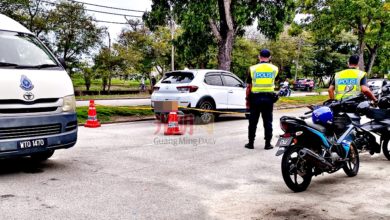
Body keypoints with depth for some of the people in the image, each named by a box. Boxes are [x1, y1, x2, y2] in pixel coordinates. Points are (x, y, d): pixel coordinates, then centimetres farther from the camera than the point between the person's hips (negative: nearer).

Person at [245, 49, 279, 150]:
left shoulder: (253, 69, -3)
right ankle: (268, 144, 9)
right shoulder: (274, 69, 2)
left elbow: (249, 87, -1)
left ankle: (251, 143, 13)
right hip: (268, 98, 1)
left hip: (255, 98, -1)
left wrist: (247, 100, 9)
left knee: (253, 122, 8)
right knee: (268, 122, 7)